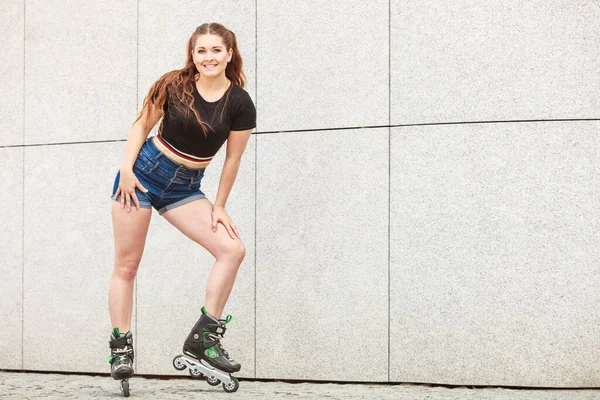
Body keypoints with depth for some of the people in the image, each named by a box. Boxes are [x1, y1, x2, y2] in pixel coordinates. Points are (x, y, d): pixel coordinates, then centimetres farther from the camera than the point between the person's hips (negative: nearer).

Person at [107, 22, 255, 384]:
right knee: (127, 265, -1)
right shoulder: (174, 84, -7)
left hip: (185, 187, 1)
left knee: (233, 249, -14)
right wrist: (126, 168, -8)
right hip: (145, 171, -1)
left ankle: (204, 338, -4)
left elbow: (233, 159, -1)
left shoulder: (240, 103, -7)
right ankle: (121, 347, 12)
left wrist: (219, 206, 3)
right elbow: (143, 125, 3)